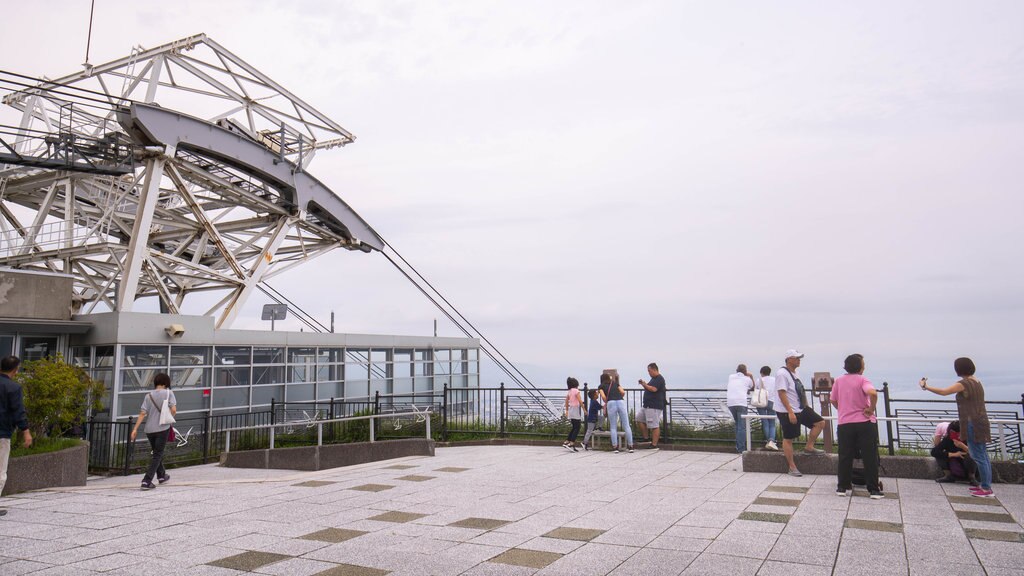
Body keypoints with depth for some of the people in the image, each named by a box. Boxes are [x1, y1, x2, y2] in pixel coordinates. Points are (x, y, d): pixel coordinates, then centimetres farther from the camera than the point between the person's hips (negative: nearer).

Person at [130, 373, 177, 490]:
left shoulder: (149, 396, 2)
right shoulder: (168, 393, -7)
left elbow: (142, 414, -4)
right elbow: (173, 410, -14)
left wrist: (135, 429, -2)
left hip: (149, 429, 4)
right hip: (162, 428, -4)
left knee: (157, 453, 22)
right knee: (157, 455, 3)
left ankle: (161, 475, 40)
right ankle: (146, 481, -6)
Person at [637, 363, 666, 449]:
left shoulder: (659, 379, -12)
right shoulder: (654, 379, 20)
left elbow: (653, 389, -25)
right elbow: (649, 389, 25)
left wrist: (645, 385, -12)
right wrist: (644, 384, 9)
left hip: (654, 406, -11)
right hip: (648, 405, 11)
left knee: (654, 426, -8)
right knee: (639, 419, 14)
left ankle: (654, 445, -6)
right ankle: (646, 438, 19)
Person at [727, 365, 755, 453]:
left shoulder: (731, 377, 18)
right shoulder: (747, 379, 11)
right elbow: (753, 387, 29)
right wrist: (751, 376, 38)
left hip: (730, 403, 4)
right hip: (741, 403, -4)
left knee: (737, 425, 18)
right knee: (742, 427, -3)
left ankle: (738, 446, 20)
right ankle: (741, 449, -8)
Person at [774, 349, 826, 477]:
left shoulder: (794, 373, 12)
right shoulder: (782, 373, -17)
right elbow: (781, 394, -24)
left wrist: (807, 406, 19)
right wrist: (790, 412, -27)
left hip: (801, 409, 9)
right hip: (787, 412, -9)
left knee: (820, 423, 5)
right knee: (788, 439, -1)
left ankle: (809, 447, 17)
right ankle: (792, 468, 6)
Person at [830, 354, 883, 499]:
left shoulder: (839, 381, 4)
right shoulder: (862, 380, -9)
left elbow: (833, 400, 10)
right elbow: (873, 393, -28)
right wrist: (871, 409, -15)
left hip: (844, 423, 3)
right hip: (865, 423, -3)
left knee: (845, 457, 9)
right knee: (870, 457, 4)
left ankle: (843, 487, 12)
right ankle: (873, 490, 6)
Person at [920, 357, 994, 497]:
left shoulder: (964, 384, -16)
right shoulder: (976, 382, 12)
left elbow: (943, 392, -24)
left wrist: (925, 387, -16)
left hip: (972, 424, -10)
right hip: (981, 421, 10)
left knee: (979, 456, -4)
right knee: (983, 455, 14)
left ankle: (986, 489, 0)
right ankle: (986, 485, 22)